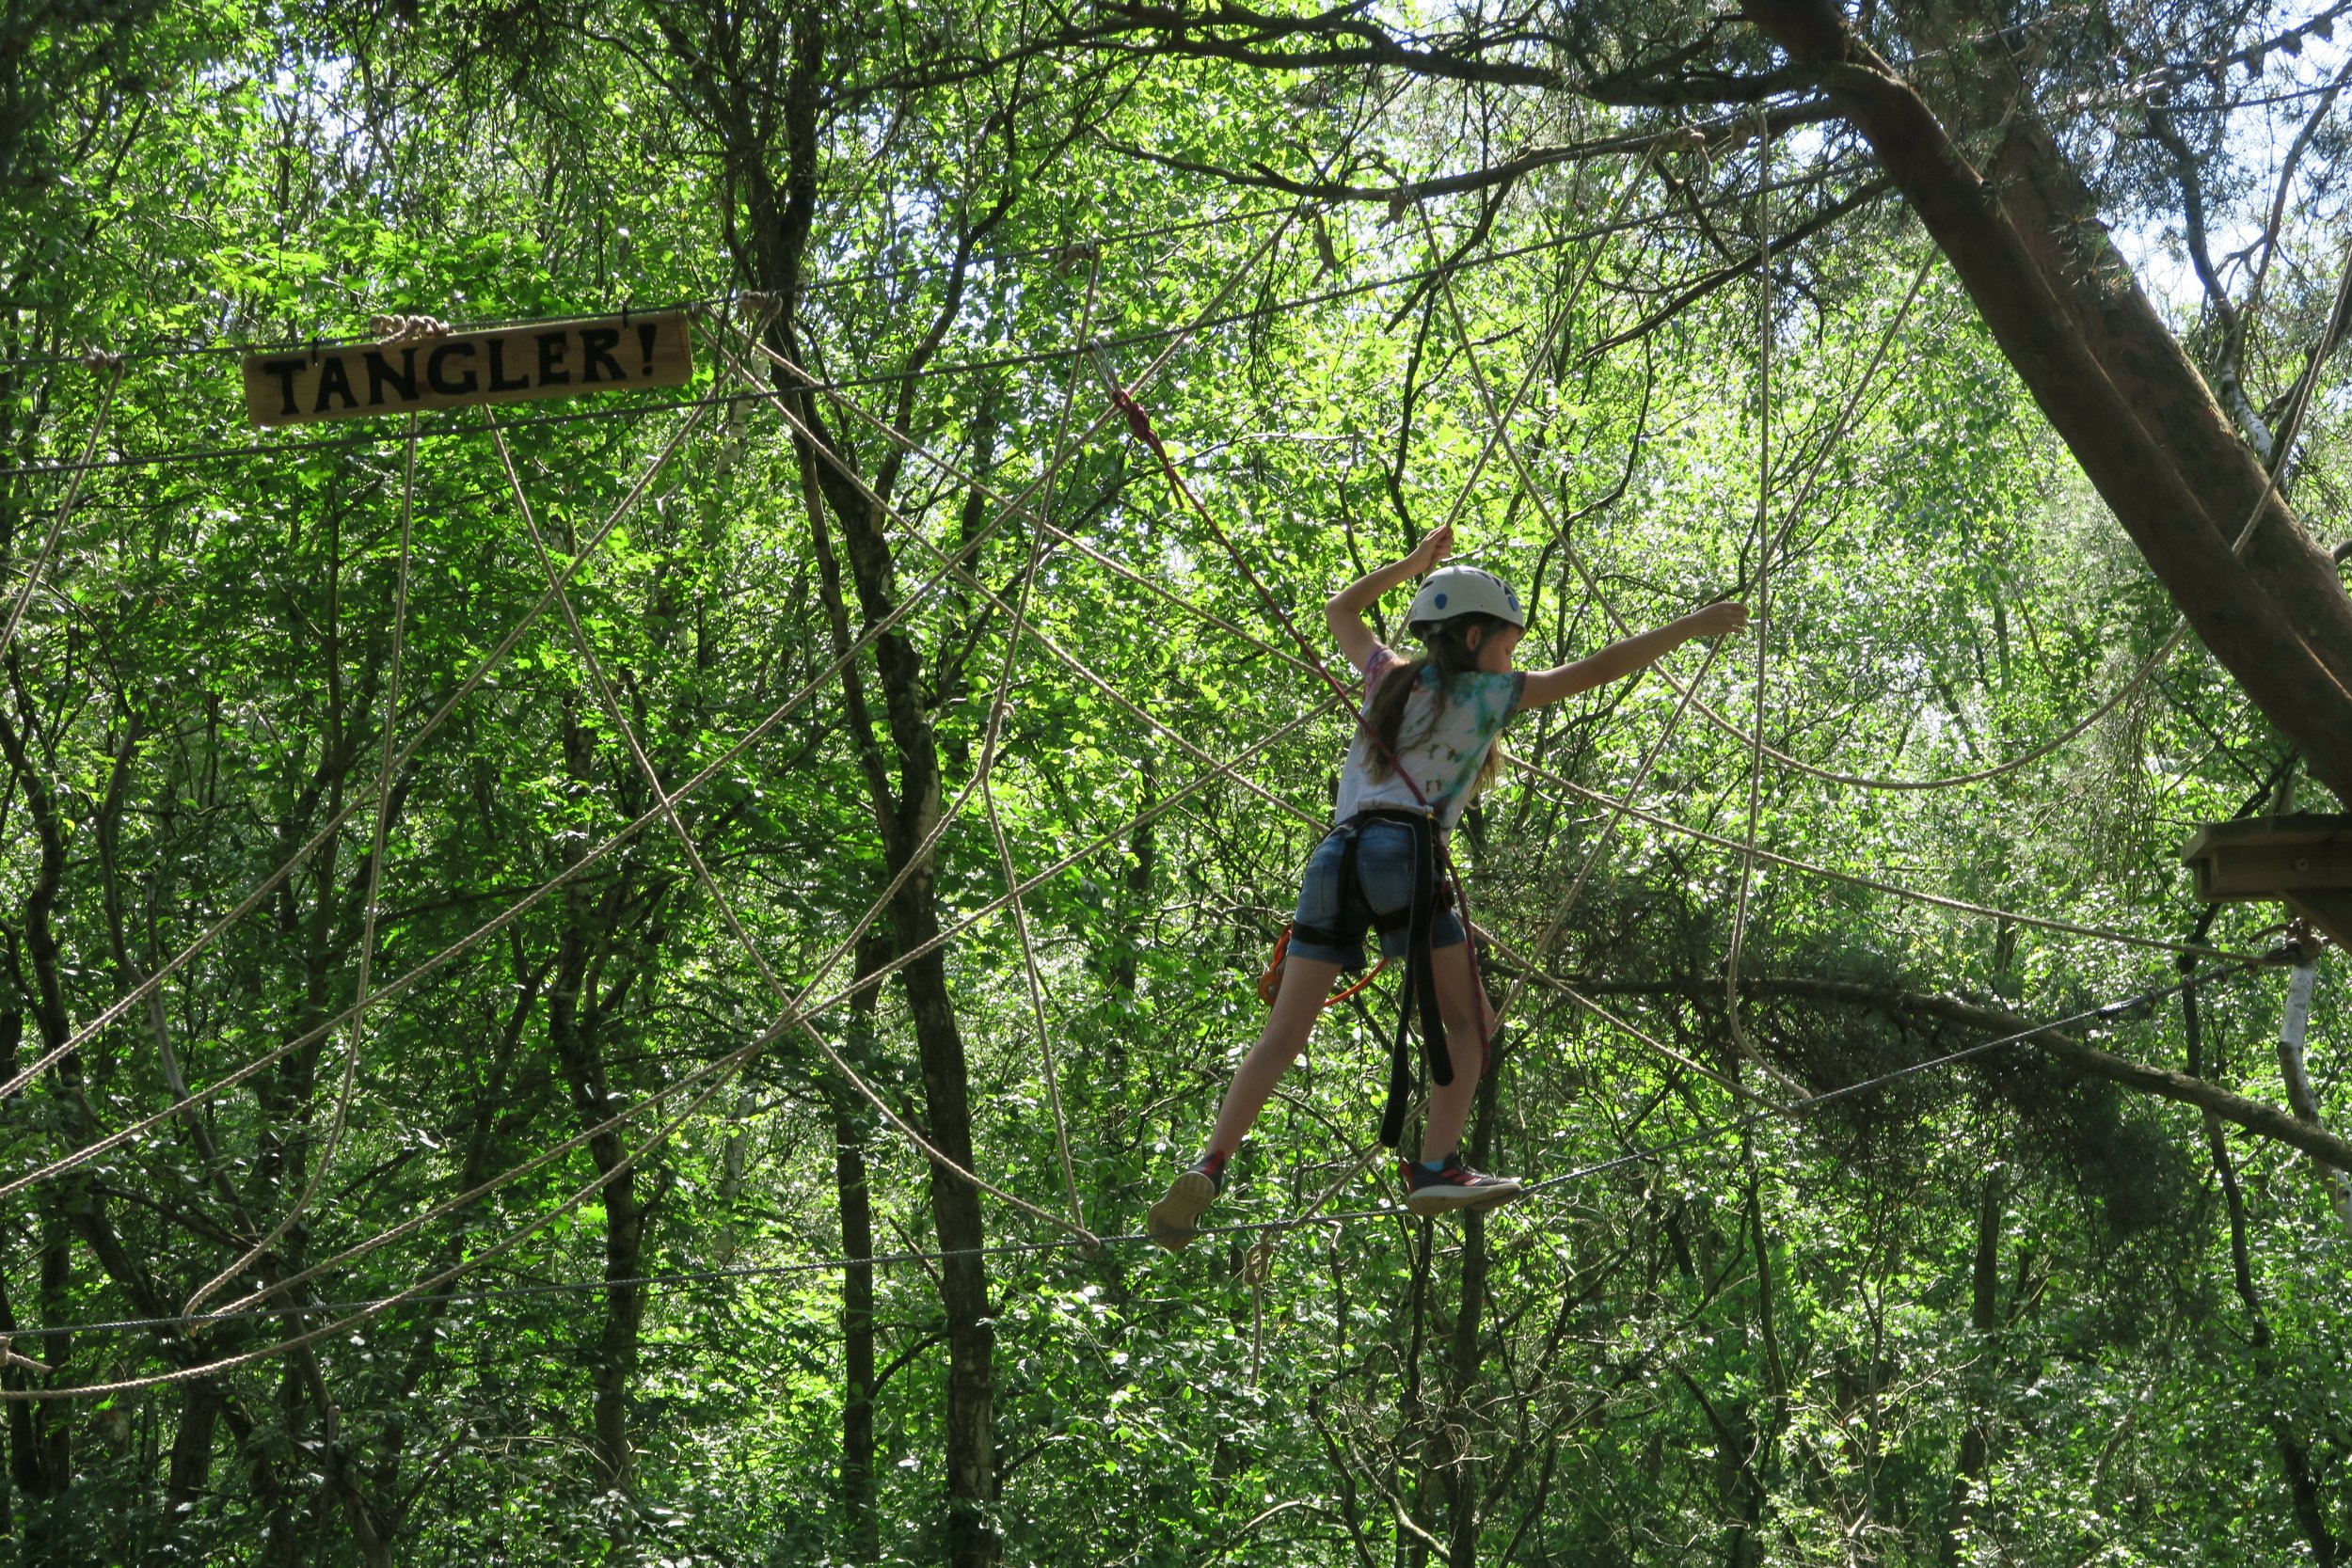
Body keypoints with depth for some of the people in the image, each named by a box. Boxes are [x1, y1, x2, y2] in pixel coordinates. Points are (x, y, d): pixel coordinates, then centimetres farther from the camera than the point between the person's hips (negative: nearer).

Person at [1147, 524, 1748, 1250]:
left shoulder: (1390, 675, 24)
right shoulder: (1487, 692, 11)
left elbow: (1340, 610, 43)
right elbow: (1599, 668, 9)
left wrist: (1411, 564, 45)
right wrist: (1693, 625, 15)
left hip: (1335, 857, 5)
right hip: (1403, 855, -5)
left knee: (1283, 1033, 2)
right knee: (1468, 1020, 6)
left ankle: (1207, 1170, -12)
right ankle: (1437, 1169, -9)